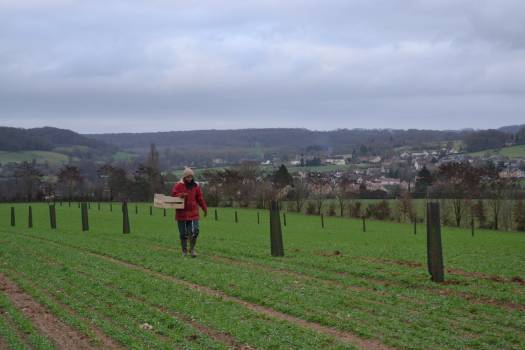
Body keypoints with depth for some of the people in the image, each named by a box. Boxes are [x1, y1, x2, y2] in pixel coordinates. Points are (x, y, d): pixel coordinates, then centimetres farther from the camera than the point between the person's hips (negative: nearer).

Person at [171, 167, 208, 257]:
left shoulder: (195, 186, 6)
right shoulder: (178, 185, -2)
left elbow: (200, 198, 12)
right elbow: (173, 196, -3)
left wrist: (205, 209, 11)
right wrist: (181, 195, -22)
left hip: (193, 213, 1)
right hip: (181, 213, -1)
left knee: (195, 231, -10)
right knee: (183, 234, 5)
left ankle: (192, 249, 8)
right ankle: (184, 251, 20)